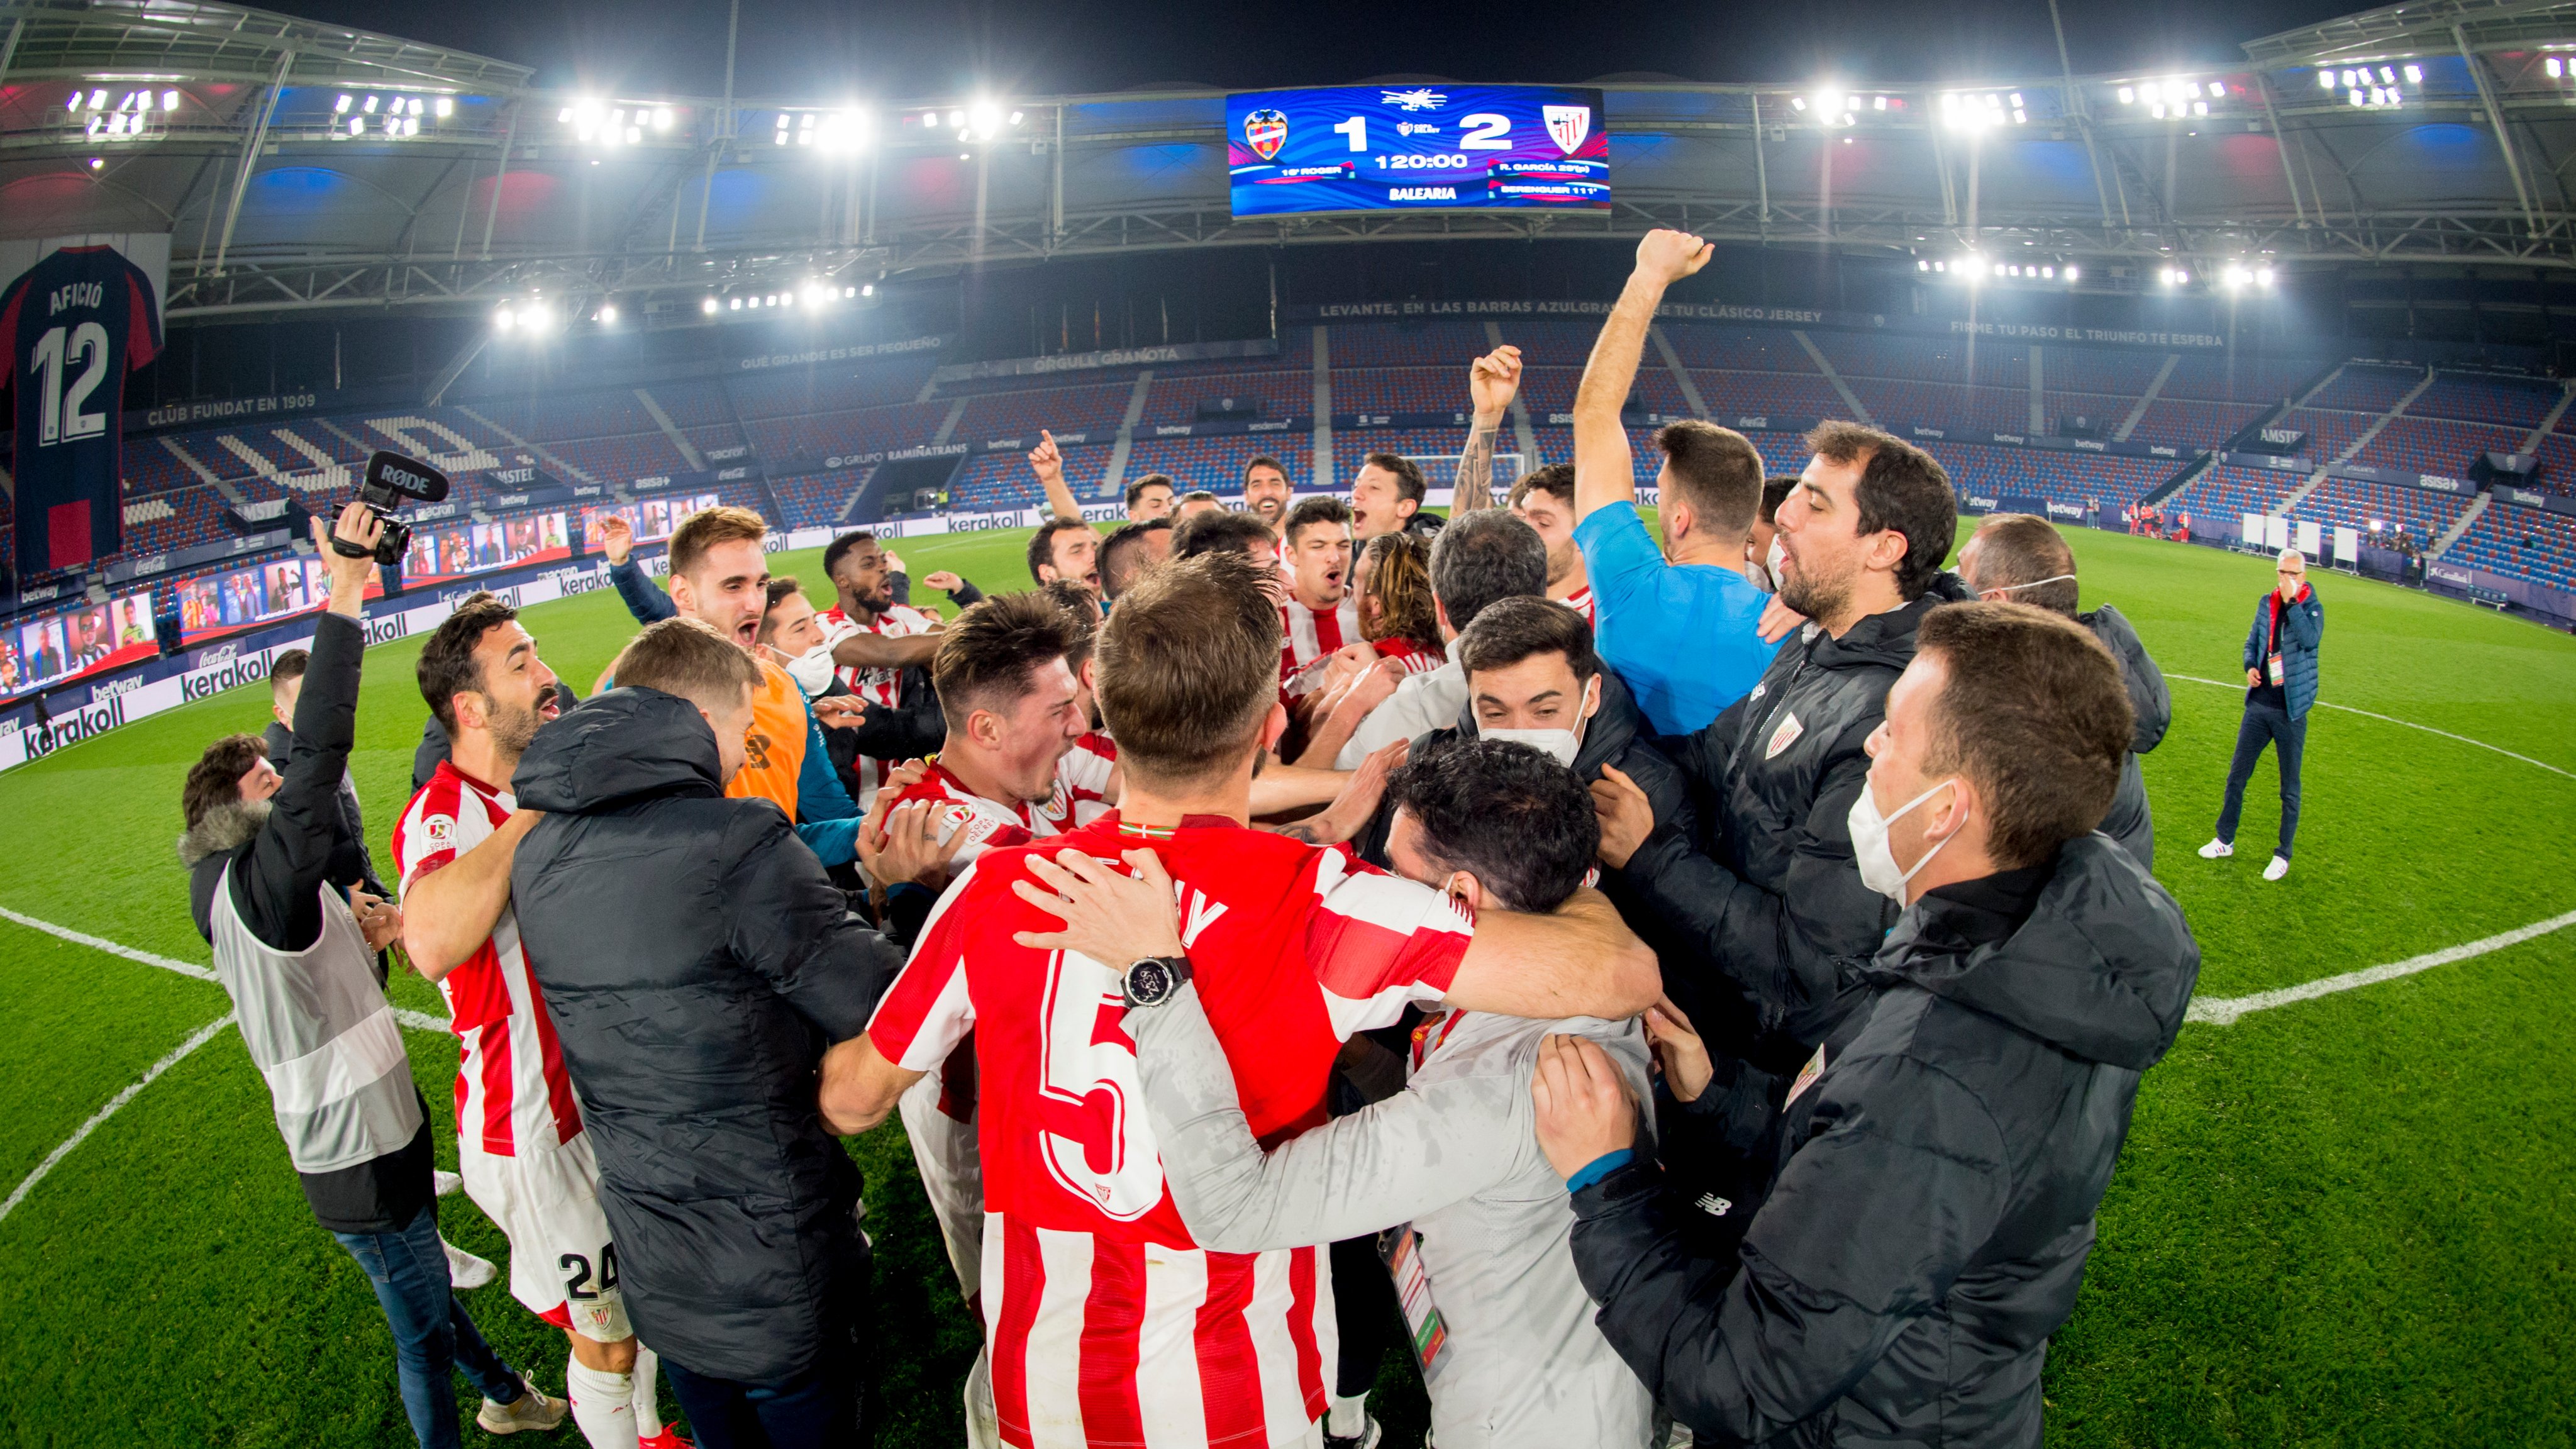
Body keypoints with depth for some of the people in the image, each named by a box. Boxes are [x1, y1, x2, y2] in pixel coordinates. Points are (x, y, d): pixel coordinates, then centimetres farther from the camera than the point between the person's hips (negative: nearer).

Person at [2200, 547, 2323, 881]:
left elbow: (2310, 639, -27)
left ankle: (2283, 856, 15)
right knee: (2236, 776, 11)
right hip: (2258, 705, 5)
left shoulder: (2312, 607, -8)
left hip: (2291, 710, -4)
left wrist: (2291, 601, -24)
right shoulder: (2267, 603, 6)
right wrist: (2251, 667, -3)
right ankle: (2225, 841, 25)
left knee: (2289, 788, 6)